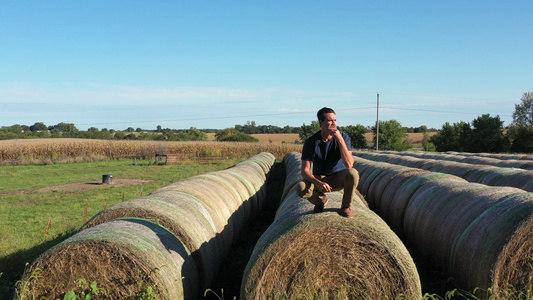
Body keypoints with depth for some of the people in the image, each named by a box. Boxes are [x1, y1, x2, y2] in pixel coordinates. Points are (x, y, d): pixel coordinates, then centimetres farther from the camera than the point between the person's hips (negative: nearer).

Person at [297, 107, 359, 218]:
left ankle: (346, 205, -7)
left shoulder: (343, 137, -14)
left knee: (353, 173, -35)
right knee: (302, 188, -31)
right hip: (319, 178, 0)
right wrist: (318, 183, -37)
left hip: (339, 177, 0)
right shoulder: (311, 142, -14)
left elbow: (349, 164, -28)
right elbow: (304, 170, -17)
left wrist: (340, 139, -34)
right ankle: (320, 199, 5)